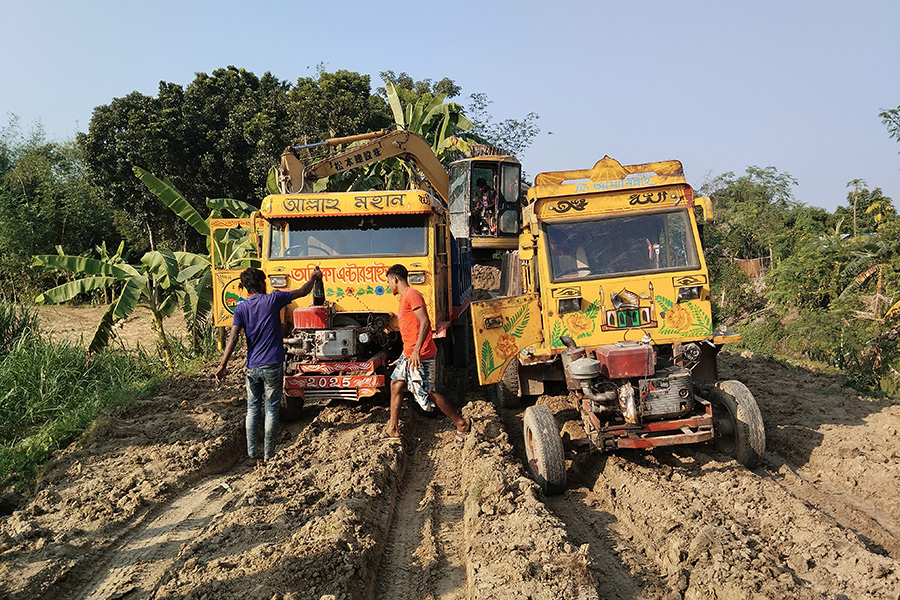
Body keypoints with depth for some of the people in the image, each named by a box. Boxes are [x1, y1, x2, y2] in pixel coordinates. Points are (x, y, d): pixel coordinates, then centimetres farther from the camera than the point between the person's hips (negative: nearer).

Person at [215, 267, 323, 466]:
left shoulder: (241, 308, 3)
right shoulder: (273, 300, -4)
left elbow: (233, 337, -7)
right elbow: (302, 292, 6)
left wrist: (223, 365, -9)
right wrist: (314, 278, 24)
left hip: (252, 367, 3)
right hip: (272, 365, -3)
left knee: (252, 409, 13)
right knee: (271, 409, 5)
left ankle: (251, 455, 14)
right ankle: (268, 455, 10)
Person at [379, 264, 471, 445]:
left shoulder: (412, 295, -14)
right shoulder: (404, 298, 18)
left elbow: (425, 322, -24)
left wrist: (416, 350, -29)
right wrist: (407, 352, 28)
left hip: (420, 355, -11)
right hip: (408, 353, 11)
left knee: (427, 393, -4)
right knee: (396, 384, 12)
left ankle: (462, 424, 7)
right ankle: (393, 429, 22)